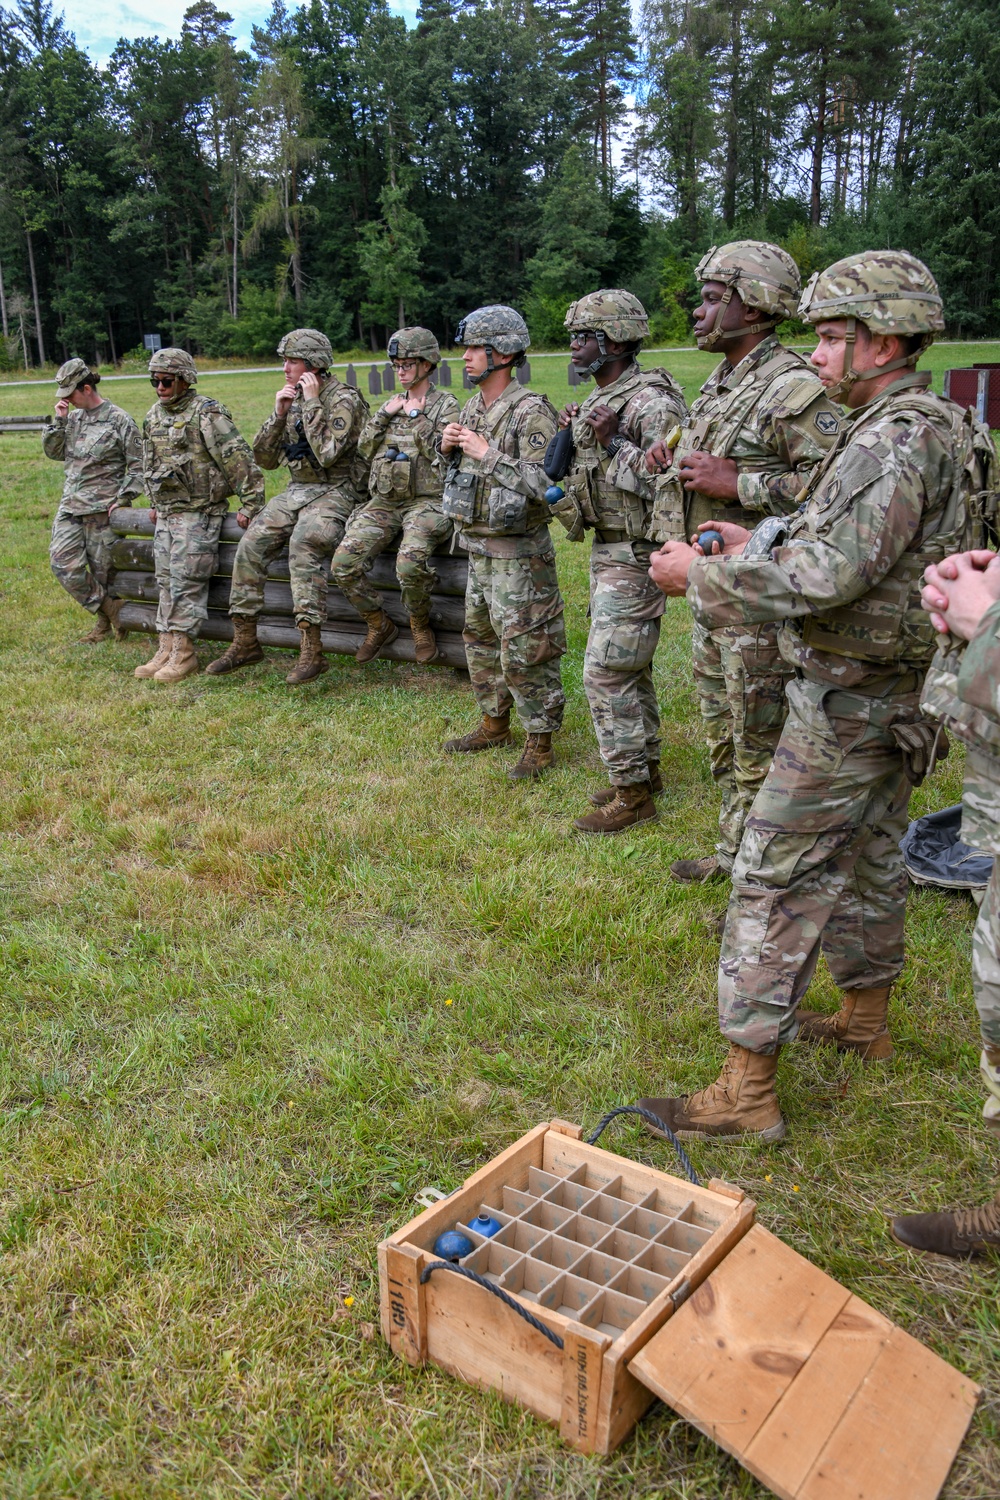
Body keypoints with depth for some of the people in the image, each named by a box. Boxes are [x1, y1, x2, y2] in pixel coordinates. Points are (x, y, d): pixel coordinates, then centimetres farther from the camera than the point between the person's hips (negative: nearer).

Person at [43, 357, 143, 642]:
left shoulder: (119, 420, -5)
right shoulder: (72, 418, 12)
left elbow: (138, 465, -5)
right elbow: (52, 451, 13)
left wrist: (123, 498, -12)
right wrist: (59, 421, 0)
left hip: (102, 508, -6)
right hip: (70, 506, 6)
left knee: (102, 570, 1)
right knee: (63, 563, -5)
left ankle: (106, 619, 18)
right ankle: (109, 613, 5)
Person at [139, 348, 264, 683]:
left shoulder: (206, 413, -13)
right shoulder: (153, 416, 13)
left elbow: (240, 460, -17)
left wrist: (251, 505, -19)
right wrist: (155, 503, 25)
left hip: (199, 513, -8)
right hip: (166, 514, 8)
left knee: (186, 583, -9)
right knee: (166, 582, 9)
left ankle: (184, 654, -3)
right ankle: (167, 650, 14)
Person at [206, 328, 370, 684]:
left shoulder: (344, 399, -10)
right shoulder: (291, 399, 12)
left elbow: (327, 454, -23)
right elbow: (265, 459, 10)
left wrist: (312, 403, -18)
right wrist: (279, 414, -3)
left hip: (336, 492, -7)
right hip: (296, 491, 7)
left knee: (304, 543, -33)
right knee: (251, 543, -13)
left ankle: (311, 650, -34)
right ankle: (245, 641, -5)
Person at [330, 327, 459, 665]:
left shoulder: (446, 405, 3)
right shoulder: (391, 403, 19)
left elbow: (444, 456, -9)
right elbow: (364, 451, 13)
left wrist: (420, 420, -9)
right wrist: (383, 417, 1)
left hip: (427, 501, -5)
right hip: (384, 501, 5)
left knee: (410, 564, -34)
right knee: (343, 564, -15)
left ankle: (421, 627, -4)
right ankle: (379, 626, 6)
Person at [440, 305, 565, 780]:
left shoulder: (532, 412, -17)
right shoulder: (473, 408, 9)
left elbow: (544, 485, -26)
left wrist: (488, 453, -25)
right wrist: (449, 446, 1)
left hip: (518, 552, -9)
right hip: (478, 545, 9)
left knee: (524, 652, -4)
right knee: (480, 638, 18)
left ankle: (540, 741, 9)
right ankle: (495, 723, 33)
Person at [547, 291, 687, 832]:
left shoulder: (651, 402, -18)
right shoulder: (597, 401, 12)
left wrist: (613, 442, -24)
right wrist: (568, 437, 5)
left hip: (636, 555, -10)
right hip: (606, 549, 10)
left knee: (605, 672, -9)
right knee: (630, 667, 16)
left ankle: (633, 793, 2)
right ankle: (644, 769, 29)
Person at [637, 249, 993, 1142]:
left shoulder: (897, 440, -22)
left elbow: (826, 575, -30)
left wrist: (700, 575, -20)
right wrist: (761, 540, 10)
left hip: (850, 700, -10)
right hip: (892, 693, 10)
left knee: (775, 878, -6)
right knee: (867, 856, 21)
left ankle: (747, 1090, 1)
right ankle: (866, 1019, 38)